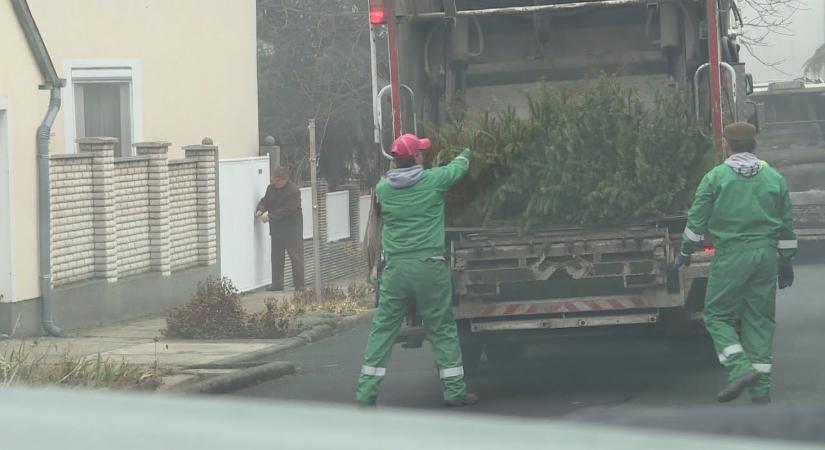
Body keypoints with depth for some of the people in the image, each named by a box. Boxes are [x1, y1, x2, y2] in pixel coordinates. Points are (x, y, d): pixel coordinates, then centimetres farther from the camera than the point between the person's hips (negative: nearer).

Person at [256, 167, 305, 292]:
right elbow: (265, 200, 12)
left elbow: (288, 209, -23)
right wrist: (260, 210, -11)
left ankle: (299, 285, 2)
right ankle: (277, 284, 16)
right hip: (276, 229, 7)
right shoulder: (271, 188, 6)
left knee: (296, 257, -4)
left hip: (292, 229, -7)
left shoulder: (294, 191, -16)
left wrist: (270, 216, -25)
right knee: (276, 257, 9)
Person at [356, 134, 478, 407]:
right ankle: (454, 391, 13)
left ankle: (366, 393, 5)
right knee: (442, 329, 8)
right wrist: (466, 152, 39)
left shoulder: (383, 188, 2)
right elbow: (459, 166, 15)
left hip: (395, 267, 2)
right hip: (429, 266, -2)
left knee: (383, 329, 7)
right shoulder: (433, 181, -4)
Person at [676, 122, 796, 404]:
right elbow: (786, 225, 13)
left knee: (717, 315, 6)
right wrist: (786, 262, 21)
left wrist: (686, 253, 13)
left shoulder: (716, 177, -2)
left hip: (730, 255, -4)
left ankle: (740, 368, -16)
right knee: (760, 319, 8)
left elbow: (697, 221, 0)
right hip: (766, 254, 4)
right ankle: (761, 388, 5)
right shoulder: (774, 178, 9)